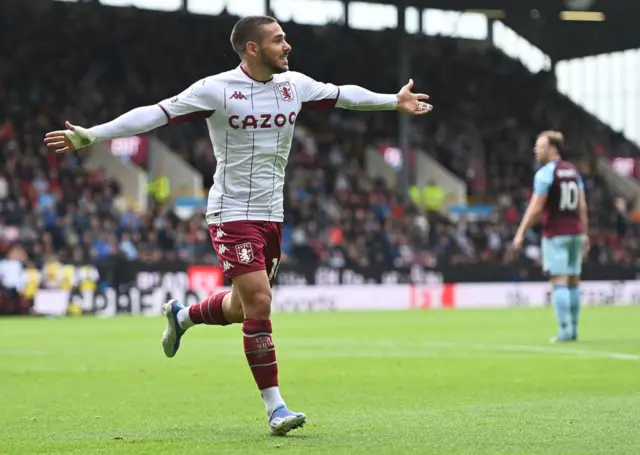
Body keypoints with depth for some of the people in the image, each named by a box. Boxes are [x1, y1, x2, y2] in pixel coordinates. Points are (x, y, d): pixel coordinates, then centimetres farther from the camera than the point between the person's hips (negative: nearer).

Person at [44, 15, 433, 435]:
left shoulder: (295, 85, 3)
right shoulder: (216, 89, -13)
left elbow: (342, 95, 19)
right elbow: (156, 114, -14)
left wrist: (395, 101, 27)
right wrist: (91, 135, -19)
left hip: (271, 216, 7)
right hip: (232, 214, -7)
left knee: (241, 307, 13)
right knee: (259, 304, -14)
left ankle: (182, 316, 45)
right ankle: (275, 408, -6)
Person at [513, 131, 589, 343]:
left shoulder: (545, 173, -10)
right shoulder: (573, 171, 11)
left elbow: (535, 208, -13)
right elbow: (582, 206, 11)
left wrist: (521, 233, -7)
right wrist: (584, 233, 15)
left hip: (555, 235, -7)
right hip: (575, 232, 7)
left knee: (559, 282, -7)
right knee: (573, 281, 10)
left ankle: (565, 330, -12)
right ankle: (573, 329, 13)